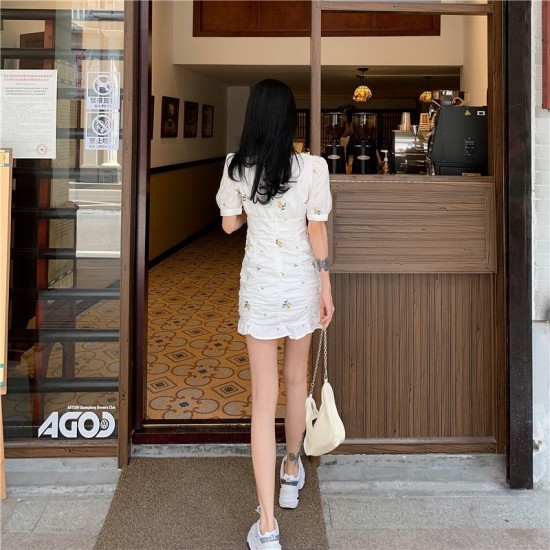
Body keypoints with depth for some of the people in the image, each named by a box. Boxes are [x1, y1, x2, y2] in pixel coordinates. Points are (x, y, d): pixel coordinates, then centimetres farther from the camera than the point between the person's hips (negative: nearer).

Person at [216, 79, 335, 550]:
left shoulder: (237, 167, -7)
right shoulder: (312, 167, -11)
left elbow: (229, 224, 5)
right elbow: (317, 231, -7)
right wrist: (326, 287, 3)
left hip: (259, 283, 0)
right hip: (301, 281, 1)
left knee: (264, 396, 0)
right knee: (296, 378, 23)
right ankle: (293, 468, 45)